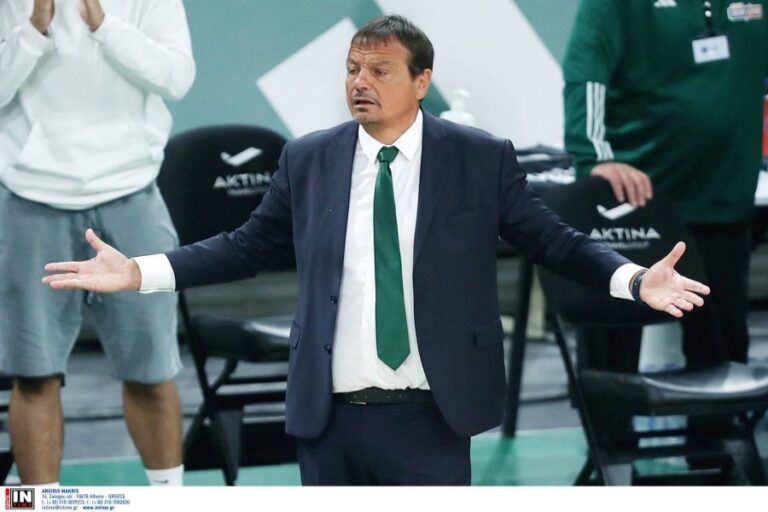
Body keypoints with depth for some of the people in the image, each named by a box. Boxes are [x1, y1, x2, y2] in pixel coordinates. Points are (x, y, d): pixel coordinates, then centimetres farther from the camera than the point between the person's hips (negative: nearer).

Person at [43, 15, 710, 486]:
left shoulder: (482, 159, 0)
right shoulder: (307, 160, 5)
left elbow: (553, 241, 2)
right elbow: (249, 247, 12)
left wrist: (635, 279, -14)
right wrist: (137, 273, 5)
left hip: (429, 421, -2)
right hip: (328, 417, 2)